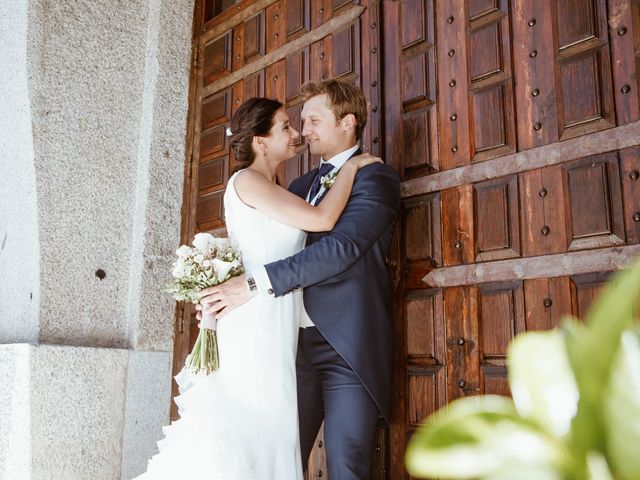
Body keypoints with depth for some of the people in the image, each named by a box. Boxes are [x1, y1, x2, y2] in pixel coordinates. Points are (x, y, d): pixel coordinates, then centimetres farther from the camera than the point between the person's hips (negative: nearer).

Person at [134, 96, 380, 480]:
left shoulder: (276, 193, 18)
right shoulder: (247, 180, -9)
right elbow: (322, 219, -16)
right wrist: (352, 167, -4)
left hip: (277, 329, 9)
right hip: (256, 324, -9)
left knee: (270, 432, 9)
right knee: (251, 432, -4)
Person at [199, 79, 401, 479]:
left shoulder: (376, 178, -4)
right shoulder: (301, 185, 20)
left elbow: (342, 247, -19)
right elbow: (276, 249, 17)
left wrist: (255, 284, -24)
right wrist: (227, 289, -2)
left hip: (348, 348, -6)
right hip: (298, 344, 7)